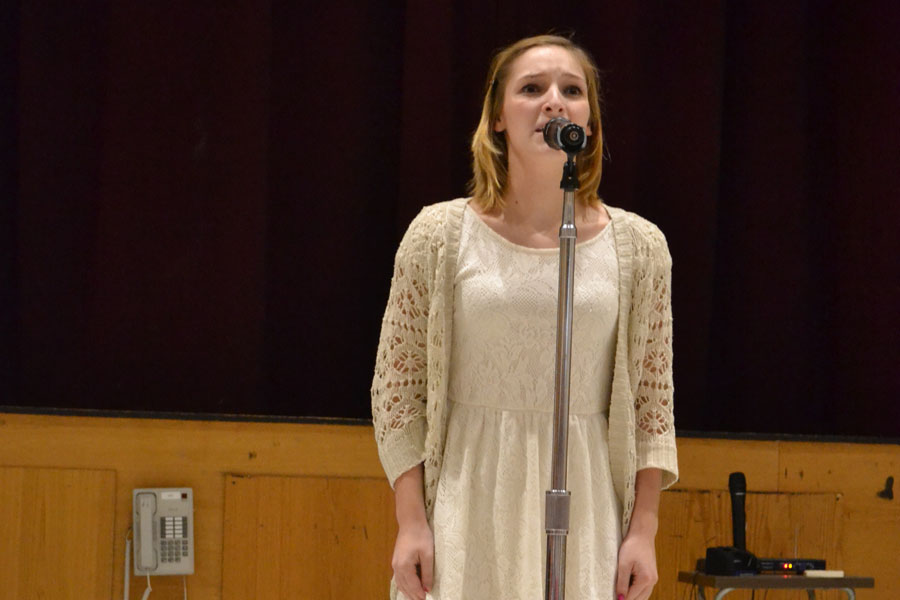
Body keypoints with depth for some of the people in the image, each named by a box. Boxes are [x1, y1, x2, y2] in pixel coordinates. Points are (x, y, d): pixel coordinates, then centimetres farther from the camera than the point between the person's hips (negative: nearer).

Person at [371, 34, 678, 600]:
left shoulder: (638, 246, 5)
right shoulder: (439, 235, 2)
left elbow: (653, 404, 7)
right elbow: (397, 386, 3)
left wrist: (644, 531, 1)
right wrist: (411, 524, -4)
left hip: (588, 509, 1)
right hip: (470, 505, -1)